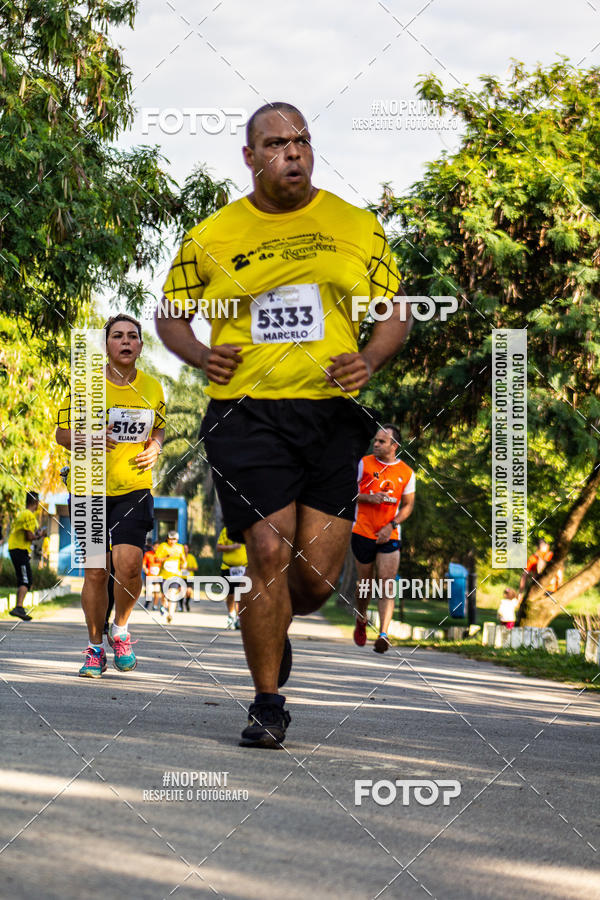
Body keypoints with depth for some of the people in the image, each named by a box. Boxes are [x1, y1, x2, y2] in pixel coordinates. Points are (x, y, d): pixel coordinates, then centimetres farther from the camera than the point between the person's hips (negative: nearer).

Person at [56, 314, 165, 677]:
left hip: (134, 488, 1)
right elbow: (62, 432, 3)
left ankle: (121, 629, 11)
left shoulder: (153, 388, 5)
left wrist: (155, 449, -1)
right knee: (96, 572, 0)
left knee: (129, 564, -16)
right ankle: (96, 648, 17)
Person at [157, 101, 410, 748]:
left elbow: (395, 312, 15)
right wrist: (201, 355, -5)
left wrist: (369, 361, -5)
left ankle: (274, 627, 35)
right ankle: (267, 705, 2)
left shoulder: (356, 228, 10)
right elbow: (170, 315, 16)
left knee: (318, 574, -1)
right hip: (247, 413, -2)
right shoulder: (212, 237, 7)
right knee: (271, 557, -12)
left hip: (331, 411, 2)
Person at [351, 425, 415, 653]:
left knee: (387, 584, -12)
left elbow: (408, 505, 7)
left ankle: (383, 635, -20)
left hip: (389, 535, -1)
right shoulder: (364, 463, 1)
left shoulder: (406, 472, 2)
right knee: (365, 581, 11)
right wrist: (368, 498, -15)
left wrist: (391, 525, -8)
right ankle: (361, 621, 37)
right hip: (362, 532, 1)